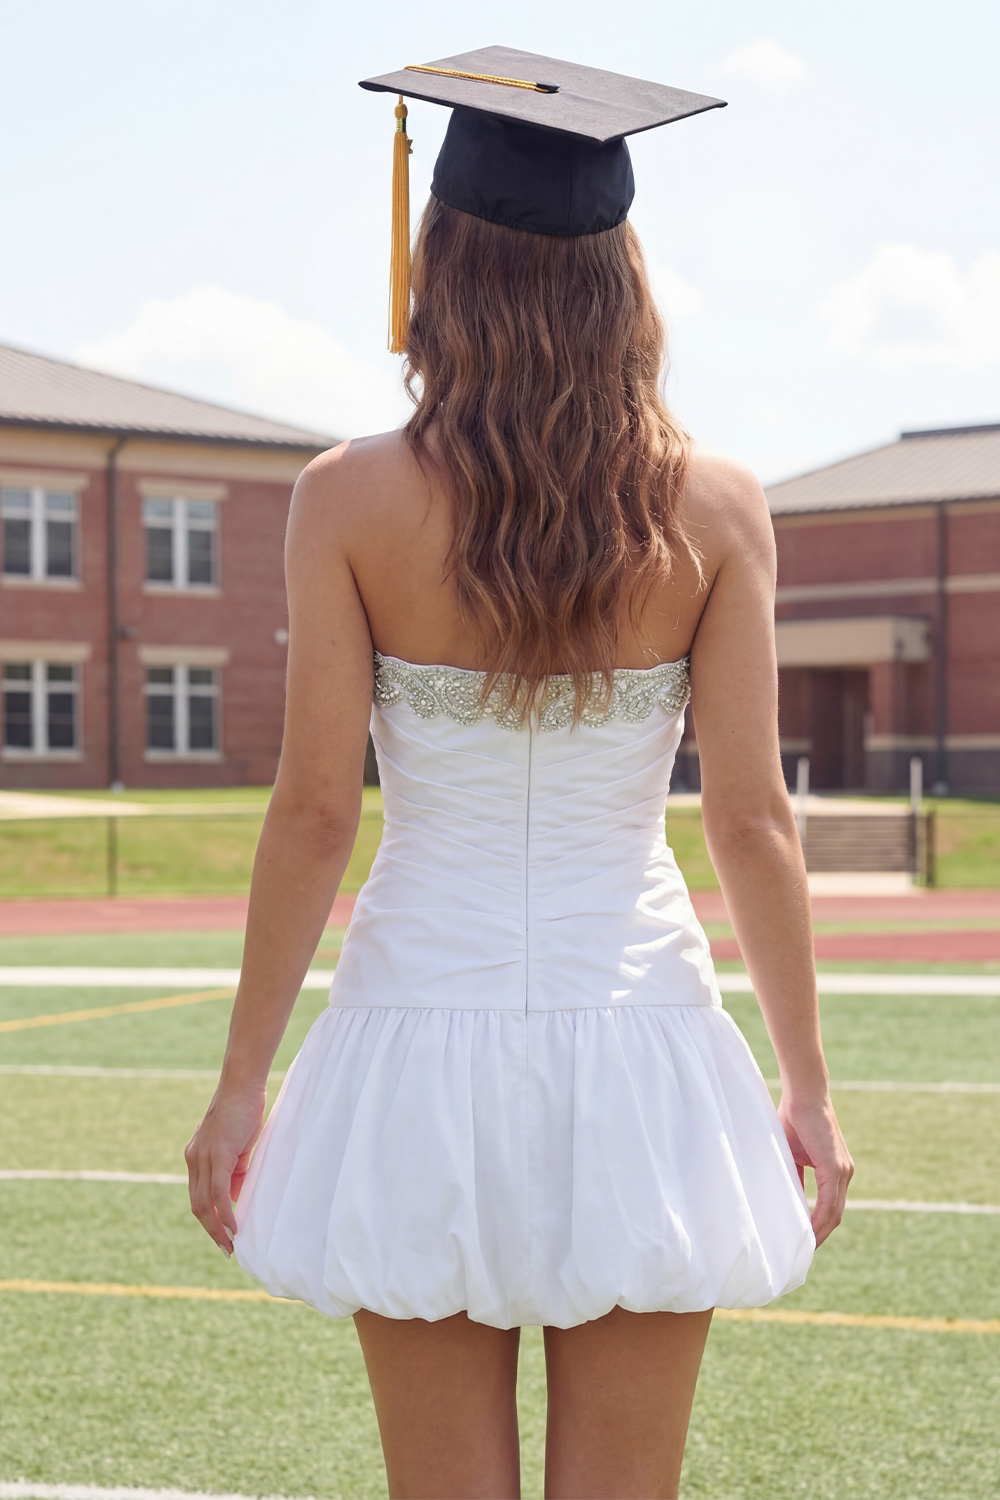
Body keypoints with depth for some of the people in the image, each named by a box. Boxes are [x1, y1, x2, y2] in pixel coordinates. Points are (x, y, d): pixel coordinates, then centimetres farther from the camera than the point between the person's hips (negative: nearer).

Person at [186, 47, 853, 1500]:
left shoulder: (350, 501, -7)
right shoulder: (714, 506, -4)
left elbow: (316, 811, -7)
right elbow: (753, 816, -4)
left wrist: (242, 1088, 1)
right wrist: (807, 1088, 5)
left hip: (423, 1039, 0)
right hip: (637, 1033, 1)